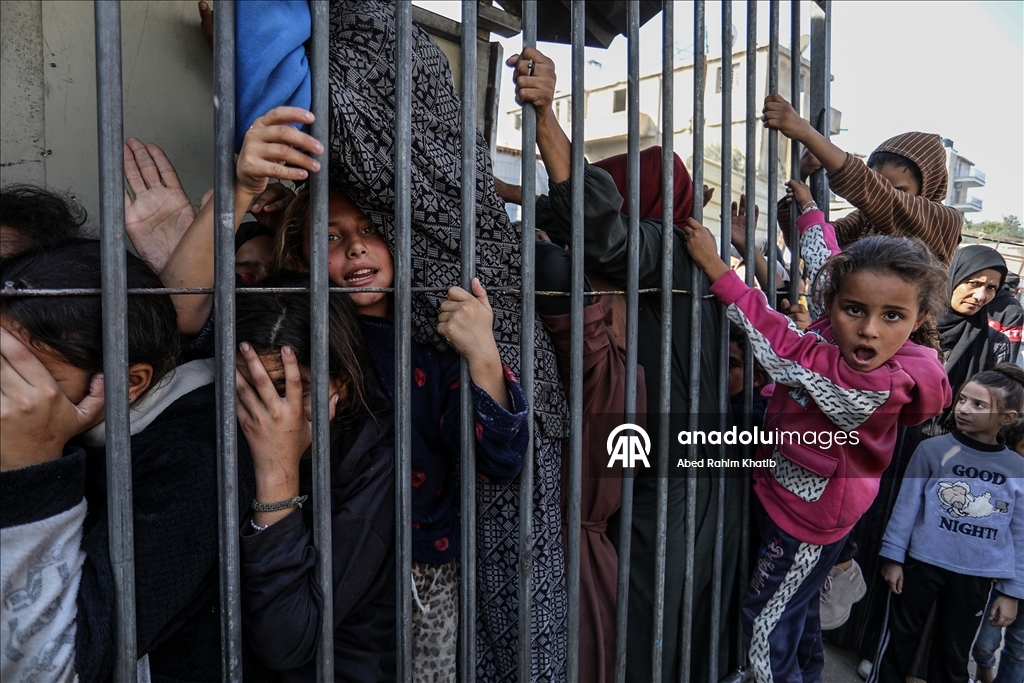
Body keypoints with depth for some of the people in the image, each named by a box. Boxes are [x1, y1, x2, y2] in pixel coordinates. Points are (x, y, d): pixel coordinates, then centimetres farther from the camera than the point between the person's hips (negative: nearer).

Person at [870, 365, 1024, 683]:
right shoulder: (932, 450, -12)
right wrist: (893, 556, -4)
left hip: (976, 578, 2)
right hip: (922, 564, -2)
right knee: (899, 641, 13)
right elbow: (906, 506, -6)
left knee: (953, 656, 18)